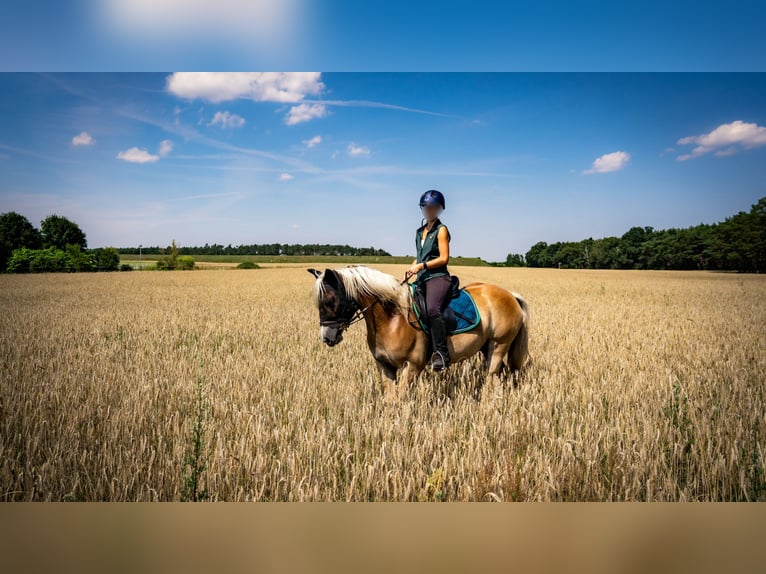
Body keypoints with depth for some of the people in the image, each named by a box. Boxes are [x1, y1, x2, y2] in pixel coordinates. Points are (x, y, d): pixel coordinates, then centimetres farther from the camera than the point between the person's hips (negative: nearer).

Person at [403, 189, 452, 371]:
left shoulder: (441, 230, 0)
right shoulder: (420, 231, 21)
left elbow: (444, 258, -9)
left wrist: (421, 266, -16)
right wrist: (410, 270, 11)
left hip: (438, 277, -8)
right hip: (422, 279, 9)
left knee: (432, 309, -33)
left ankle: (442, 355, -31)